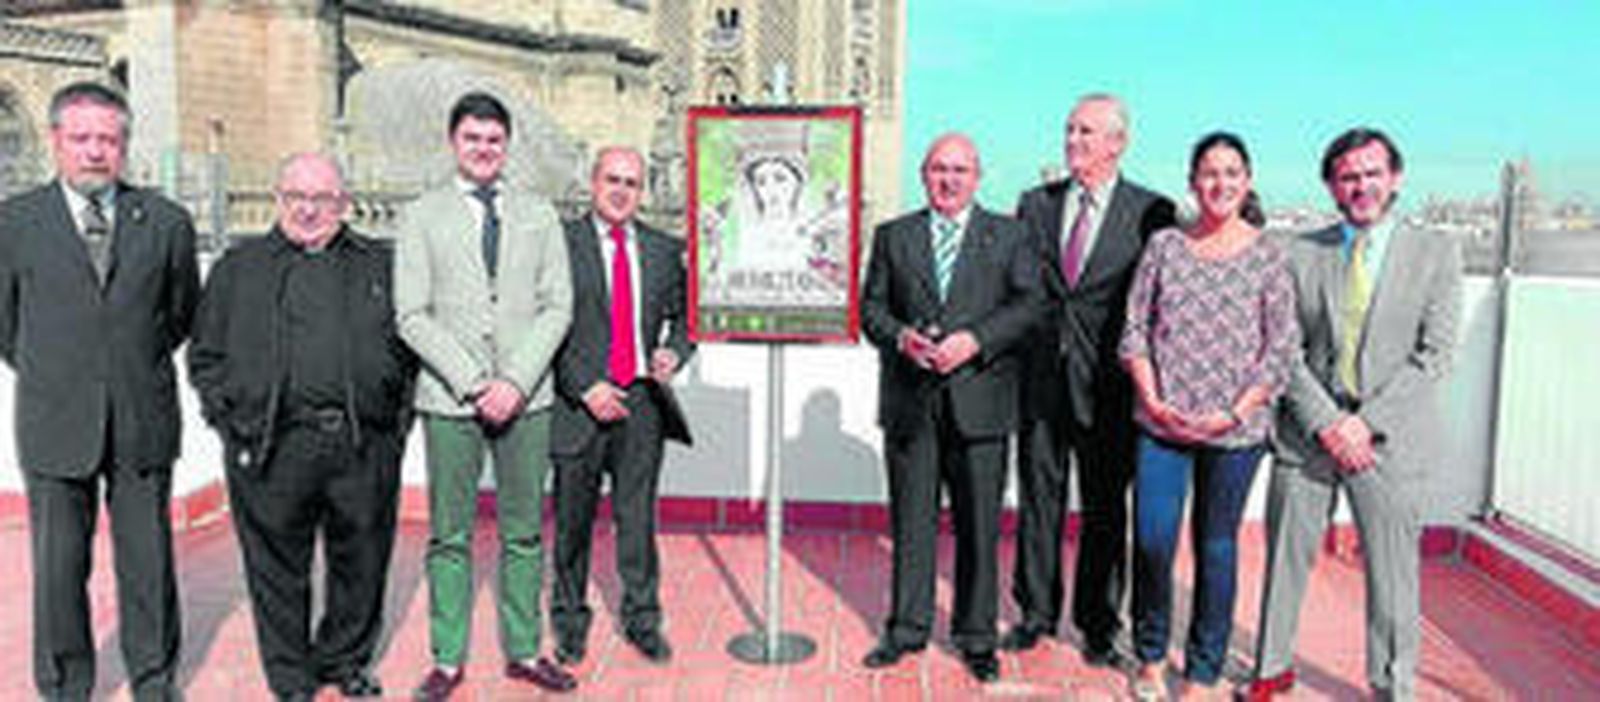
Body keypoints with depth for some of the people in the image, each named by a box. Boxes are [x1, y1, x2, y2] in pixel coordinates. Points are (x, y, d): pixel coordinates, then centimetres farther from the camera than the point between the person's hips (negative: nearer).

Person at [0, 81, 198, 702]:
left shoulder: (166, 222, 2)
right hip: (56, 426, 0)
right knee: (59, 568, 8)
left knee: (148, 562, 9)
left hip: (144, 424, 1)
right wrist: (50, 378, 11)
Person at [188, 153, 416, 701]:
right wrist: (232, 420, 0)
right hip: (272, 449, -1)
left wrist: (397, 420, 3)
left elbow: (411, 349, 13)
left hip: (365, 447, 1)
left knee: (362, 563, 10)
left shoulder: (382, 264, 13)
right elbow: (205, 356, 12)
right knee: (278, 570, 7)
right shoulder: (239, 266, 11)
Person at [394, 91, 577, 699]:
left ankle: (523, 650, 20)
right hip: (449, 399, -1)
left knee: (523, 531, 9)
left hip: (526, 396, 2)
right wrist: (472, 383, -11)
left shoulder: (539, 215, 9)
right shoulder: (424, 216, 4)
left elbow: (558, 306, 3)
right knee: (450, 536, 5)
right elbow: (411, 315, -2)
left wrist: (516, 381, -9)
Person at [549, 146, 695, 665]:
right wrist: (586, 388, -13)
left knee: (638, 516, 9)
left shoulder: (664, 250, 10)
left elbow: (683, 317, 15)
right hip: (580, 402, -2)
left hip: (643, 402, 2)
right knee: (573, 520, 9)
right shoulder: (561, 242, -2)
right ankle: (570, 621, 26)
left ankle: (642, 619, 23)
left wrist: (674, 353, -7)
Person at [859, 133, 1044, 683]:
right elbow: (871, 306, 9)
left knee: (980, 525, 4)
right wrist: (900, 336, -11)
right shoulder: (892, 236, 13)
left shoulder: (1007, 236, 8)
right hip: (909, 401, 1)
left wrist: (975, 340, -13)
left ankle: (975, 636, 18)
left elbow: (1028, 304, 0)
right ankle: (907, 627, 22)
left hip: (979, 402, -1)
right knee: (911, 520, 9)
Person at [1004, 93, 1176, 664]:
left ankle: (1098, 625, 21)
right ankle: (1036, 611, 24)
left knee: (1105, 506, 7)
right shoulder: (1035, 204, 9)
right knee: (1038, 498, 10)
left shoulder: (1152, 212, -1)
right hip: (1040, 376, 3)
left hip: (1107, 384, -2)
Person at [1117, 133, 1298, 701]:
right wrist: (1152, 398, -6)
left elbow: (1283, 347, -1)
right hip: (1161, 422, 1)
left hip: (1235, 428, -1)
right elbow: (1134, 329, 5)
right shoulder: (1164, 245, 5)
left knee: (1216, 547, 7)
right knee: (1152, 540, -3)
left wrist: (1237, 412, -9)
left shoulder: (1268, 256, 1)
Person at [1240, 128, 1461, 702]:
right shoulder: (1301, 253, 6)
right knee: (1286, 558, 10)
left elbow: (1435, 354, -3)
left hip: (1390, 438, -1)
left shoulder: (1437, 253, 3)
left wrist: (1366, 422, -12)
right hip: (1308, 431, 2)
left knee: (1391, 572, 5)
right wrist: (1326, 423, -10)